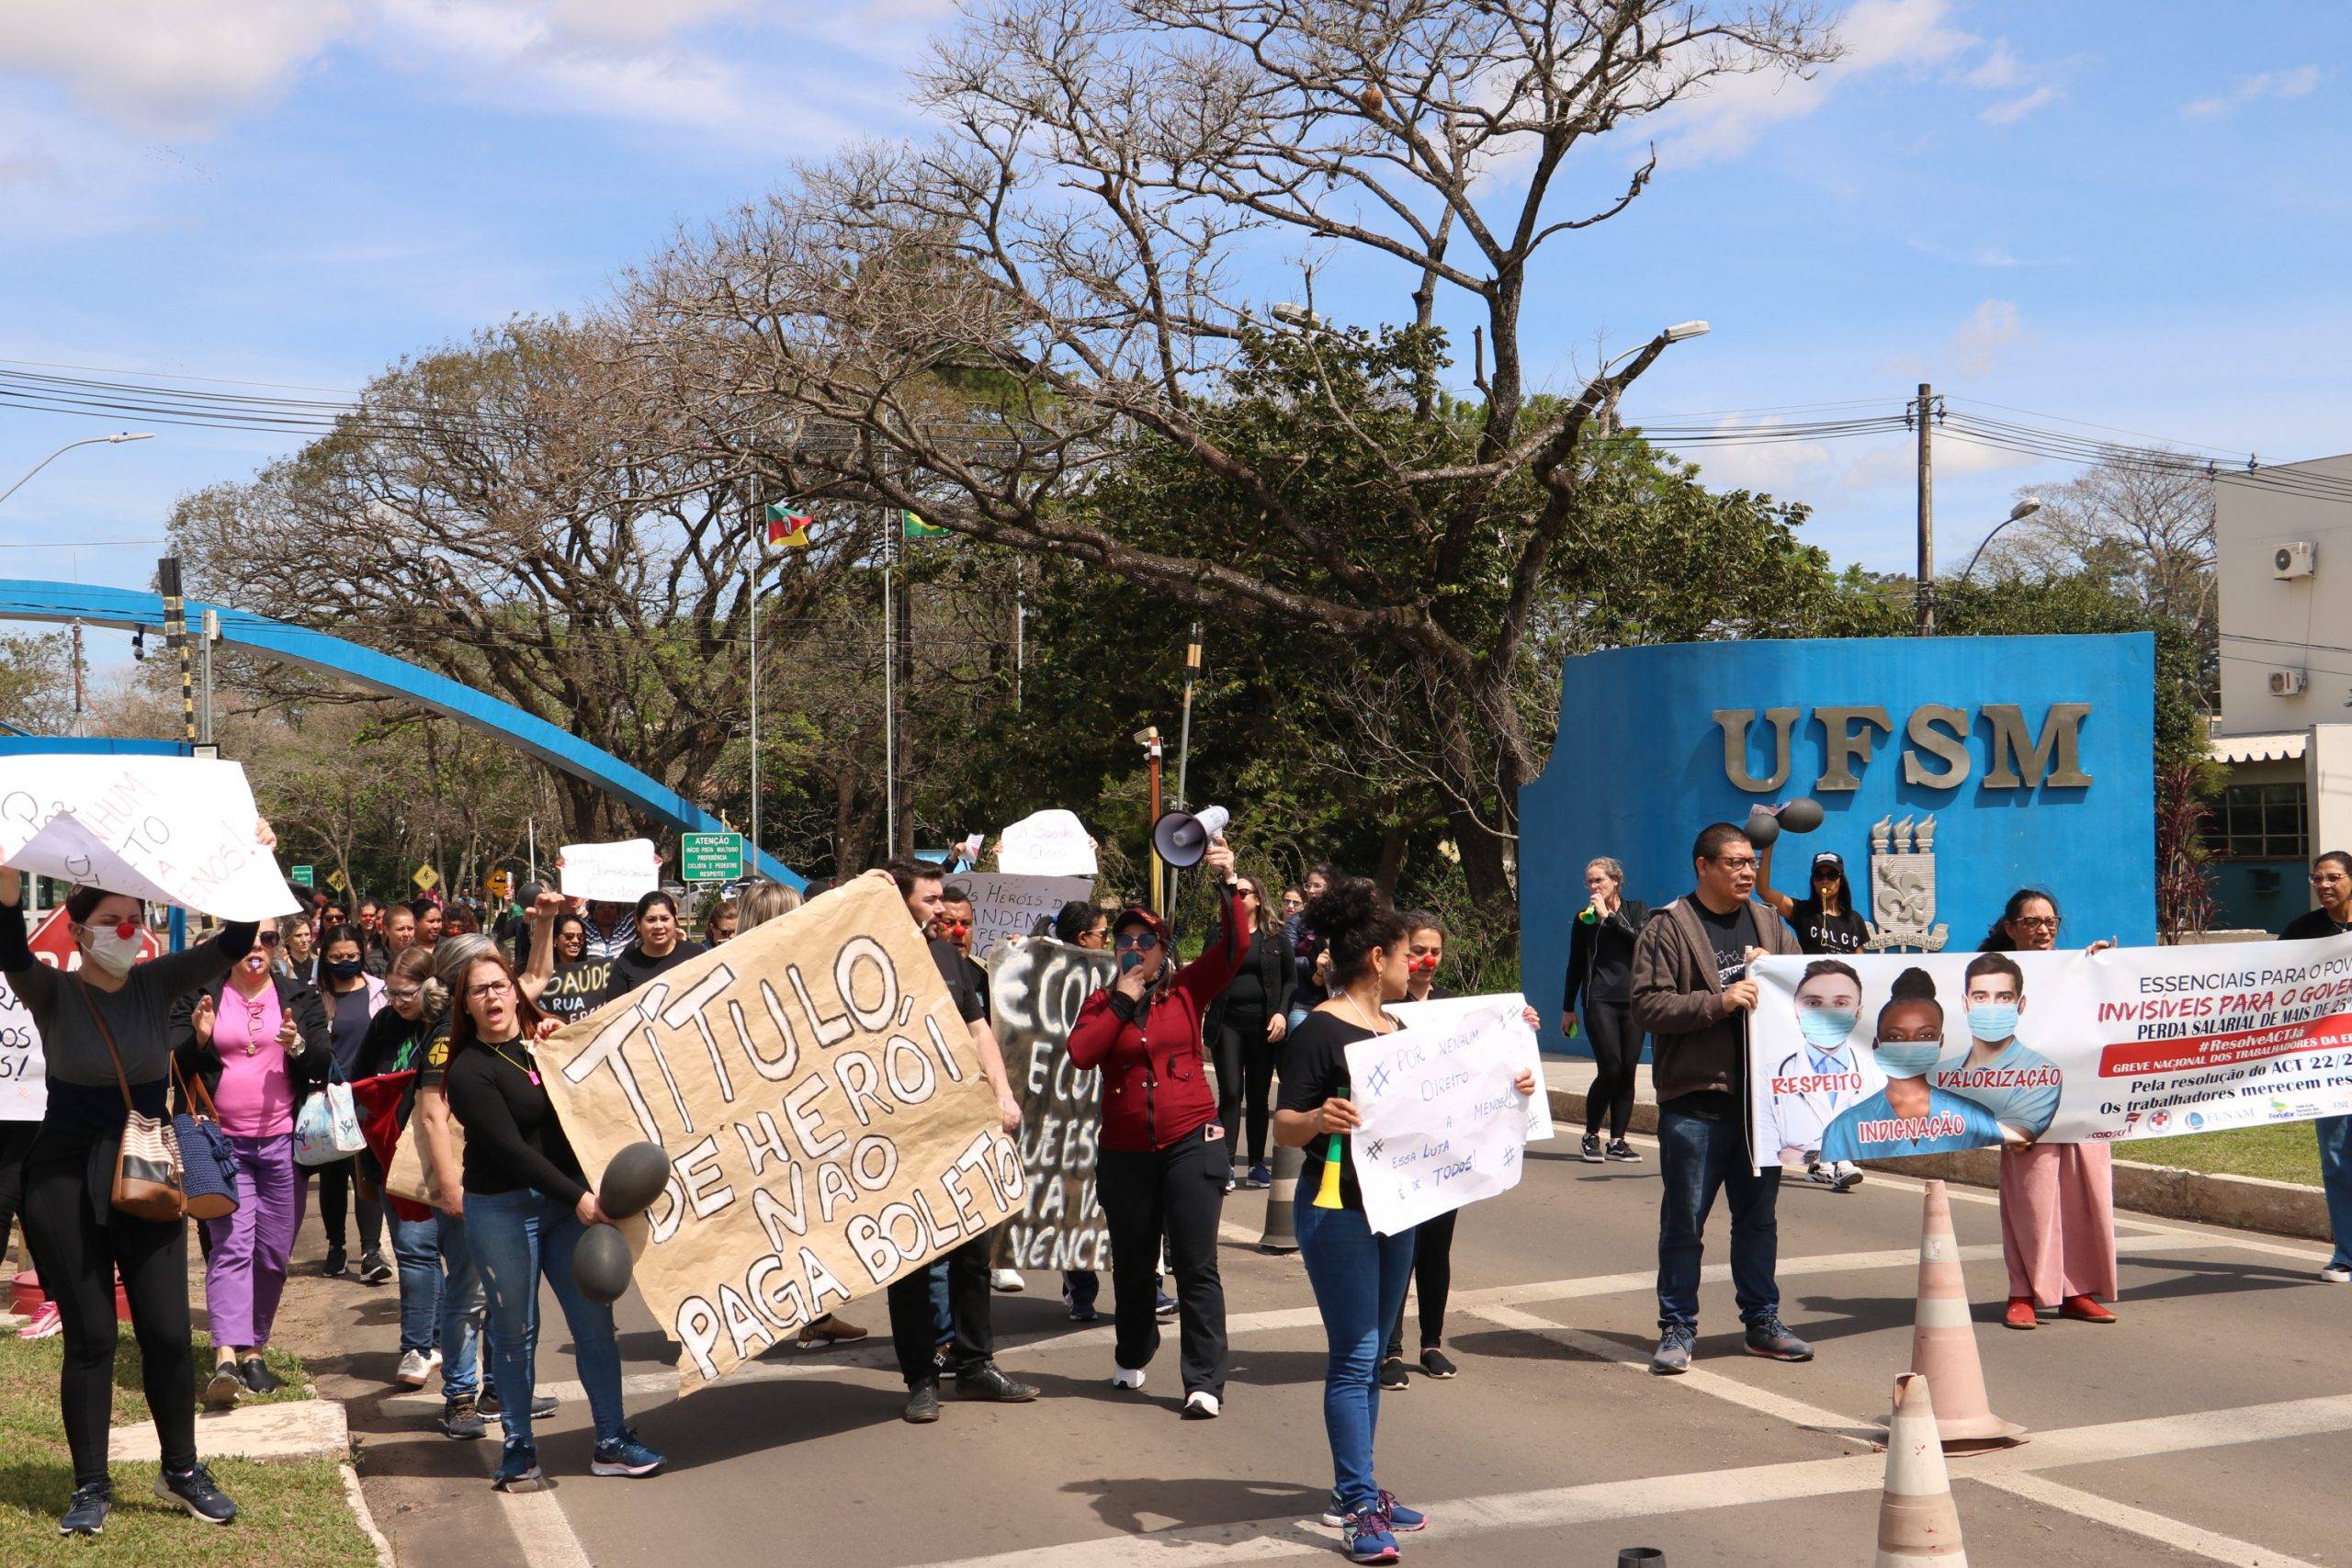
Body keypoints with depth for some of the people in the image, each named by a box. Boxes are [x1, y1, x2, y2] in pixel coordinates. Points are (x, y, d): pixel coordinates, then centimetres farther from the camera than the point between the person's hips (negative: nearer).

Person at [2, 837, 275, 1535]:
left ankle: (181, 1470, 21)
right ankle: (91, 1487, 17)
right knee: (89, 1337, 3)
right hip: (66, 1180, -3)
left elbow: (232, 944, -11)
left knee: (169, 1332, 3)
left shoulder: (156, 983, -1)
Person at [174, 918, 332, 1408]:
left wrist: (298, 1045, -16)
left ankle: (253, 1349, 18)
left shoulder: (302, 998, 10)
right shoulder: (199, 996, 7)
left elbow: (326, 1064, 4)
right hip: (221, 1144, -2)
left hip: (283, 1144, 2)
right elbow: (174, 1064, 4)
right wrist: (199, 1038, -15)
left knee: (272, 1254, 5)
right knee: (230, 1245, -15)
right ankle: (226, 1358, -23)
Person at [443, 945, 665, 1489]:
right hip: (503, 1209, -4)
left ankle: (612, 1441, 11)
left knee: (595, 1319, 2)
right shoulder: (469, 1071, -9)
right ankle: (518, 1448, 17)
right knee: (515, 1331, 4)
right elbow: (509, 1149, -17)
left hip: (571, 1198, 4)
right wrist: (577, 1197, -22)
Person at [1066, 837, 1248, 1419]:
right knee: (1132, 1265, 17)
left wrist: (1229, 883, -18)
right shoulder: (1102, 1003, 6)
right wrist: (1121, 1001, -10)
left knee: (1196, 1267, -5)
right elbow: (1080, 1054, -11)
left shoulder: (1187, 990, 3)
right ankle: (1132, 1358, 38)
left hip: (1190, 1143, -2)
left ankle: (1205, 1381, 0)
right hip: (1126, 1150, 3)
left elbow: (1236, 945, -9)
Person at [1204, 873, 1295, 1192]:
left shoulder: (1275, 936, 5)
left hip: (1263, 1024, 0)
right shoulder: (1219, 935, 8)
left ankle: (1257, 1163, 14)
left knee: (1259, 1096, 6)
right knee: (1230, 1094, -7)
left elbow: (1291, 978, 6)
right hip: (1228, 1023, 0)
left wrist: (1281, 1013, -7)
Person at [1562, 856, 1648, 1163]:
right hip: (1600, 1001, -2)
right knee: (1610, 1069, -13)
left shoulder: (1636, 910, 11)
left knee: (1628, 1071, 0)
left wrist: (1608, 916, -10)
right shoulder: (1584, 918, 10)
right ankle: (1591, 1136, 0)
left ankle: (1617, 1141, 8)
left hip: (1633, 1000, 2)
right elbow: (1575, 965, 13)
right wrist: (1568, 1008, 12)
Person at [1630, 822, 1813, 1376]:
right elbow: (1648, 1005, -13)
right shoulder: (1668, 928, -4)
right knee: (1684, 1220, 1)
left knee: (1759, 1216, 13)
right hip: (1695, 1099, -5)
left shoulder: (1768, 924, 14)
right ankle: (1677, 1329, 9)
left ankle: (1762, 1320, 24)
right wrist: (1718, 1001, -21)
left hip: (1763, 1096, 5)